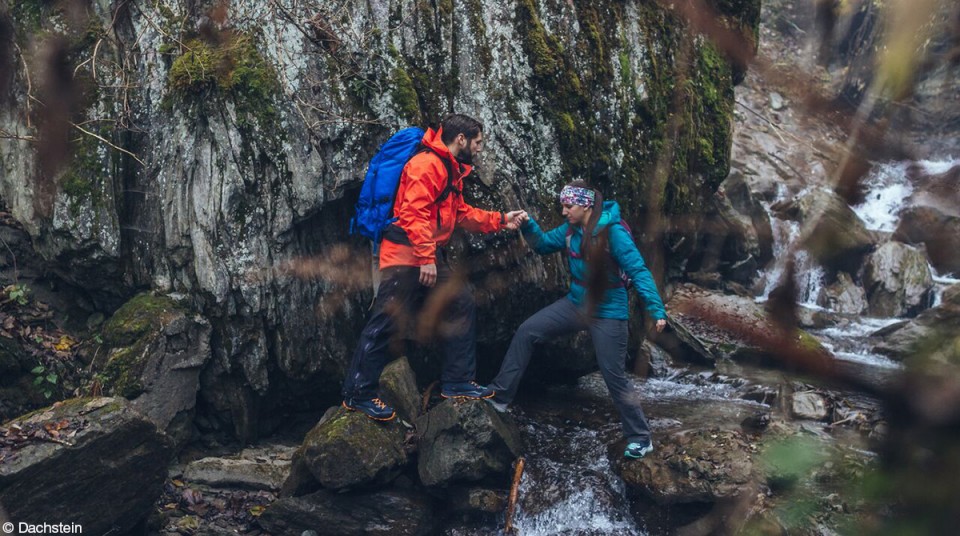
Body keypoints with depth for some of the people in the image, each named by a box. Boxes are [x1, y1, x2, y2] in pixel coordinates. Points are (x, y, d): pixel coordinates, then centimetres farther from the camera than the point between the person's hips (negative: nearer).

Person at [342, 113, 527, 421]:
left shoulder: (451, 170, 20)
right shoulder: (427, 164, -13)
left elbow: (462, 214, 24)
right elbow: (413, 213, -23)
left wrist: (501, 221, 20)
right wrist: (425, 258, -25)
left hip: (428, 258, 11)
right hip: (405, 257, -11)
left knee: (462, 306, 12)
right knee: (387, 323, -8)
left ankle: (457, 382, 20)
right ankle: (358, 395, 2)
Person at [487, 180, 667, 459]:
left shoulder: (613, 232, -22)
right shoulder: (571, 229, -2)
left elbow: (639, 271, -25)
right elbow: (544, 244, 10)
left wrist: (656, 310, -32)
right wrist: (528, 225, -11)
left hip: (608, 314, -7)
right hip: (576, 304, 7)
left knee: (615, 379, 0)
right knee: (526, 331, -1)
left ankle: (640, 438, 19)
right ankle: (500, 395, 8)